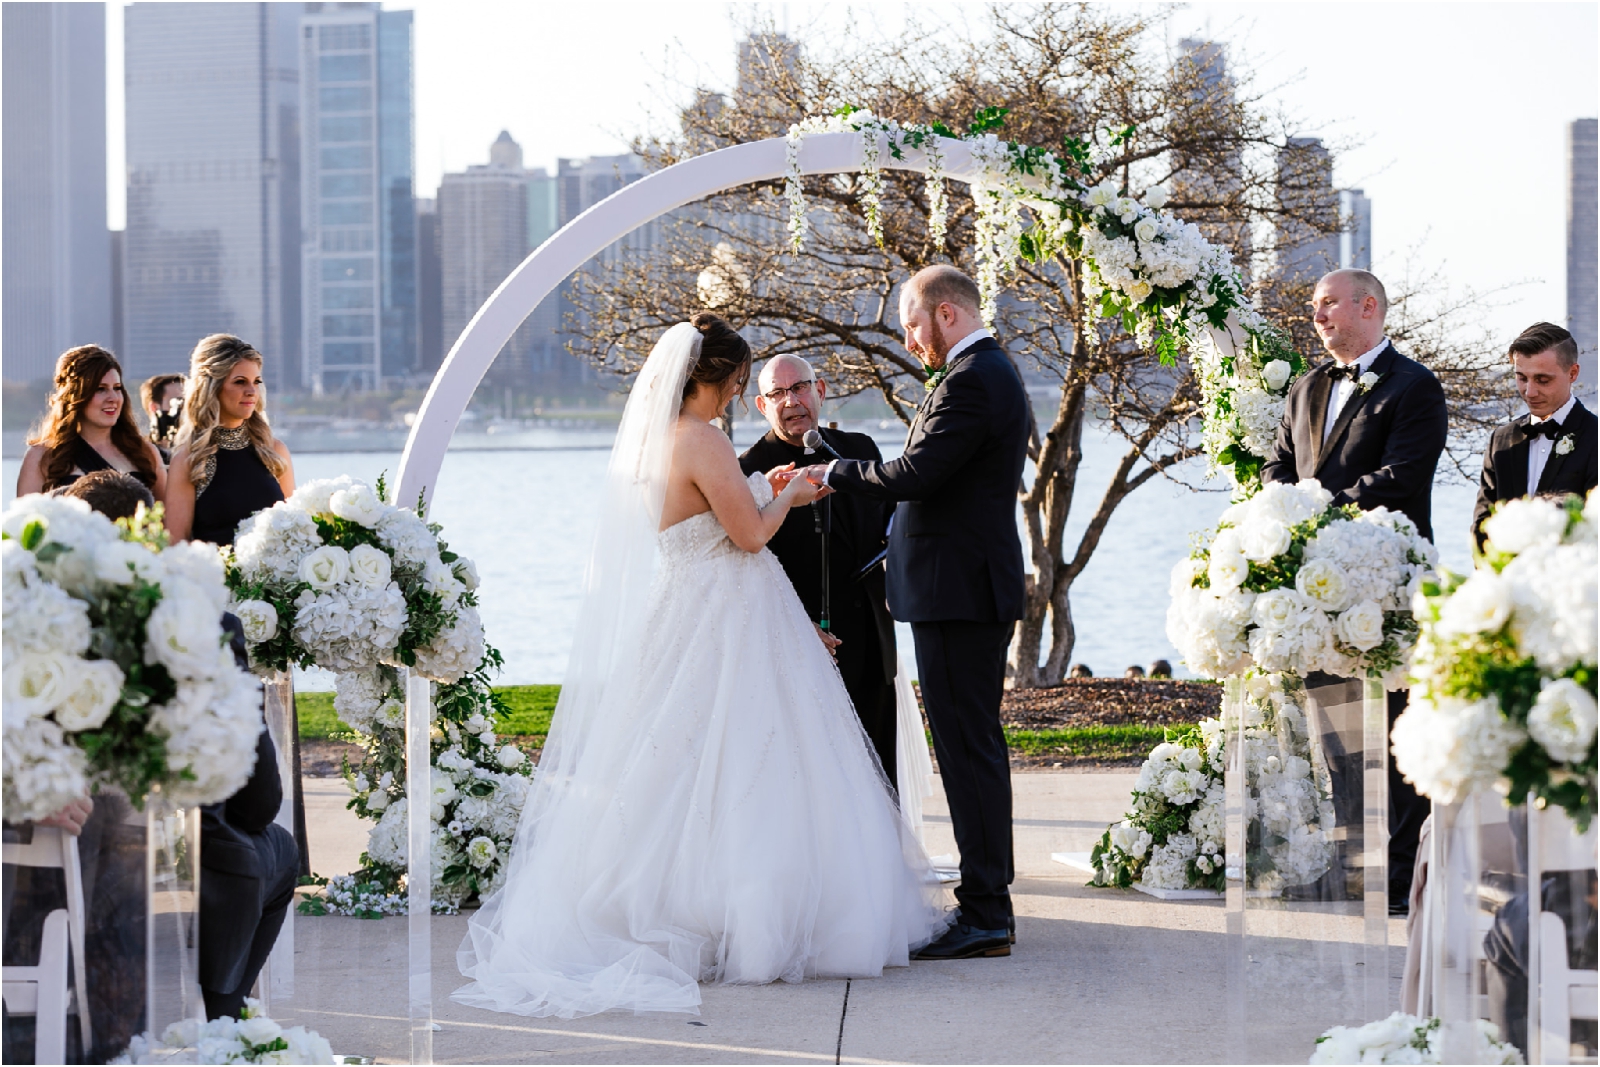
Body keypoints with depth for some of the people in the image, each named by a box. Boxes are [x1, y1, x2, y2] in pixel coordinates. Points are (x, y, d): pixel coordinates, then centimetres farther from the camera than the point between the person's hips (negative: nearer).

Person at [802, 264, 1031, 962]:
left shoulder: (971, 380, -16)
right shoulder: (991, 372, 17)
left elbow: (914, 474, -21)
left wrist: (834, 474, -7)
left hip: (959, 591, -11)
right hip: (977, 589, 11)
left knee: (968, 746, -8)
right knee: (974, 745, 14)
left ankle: (985, 914, -6)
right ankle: (989, 901, 20)